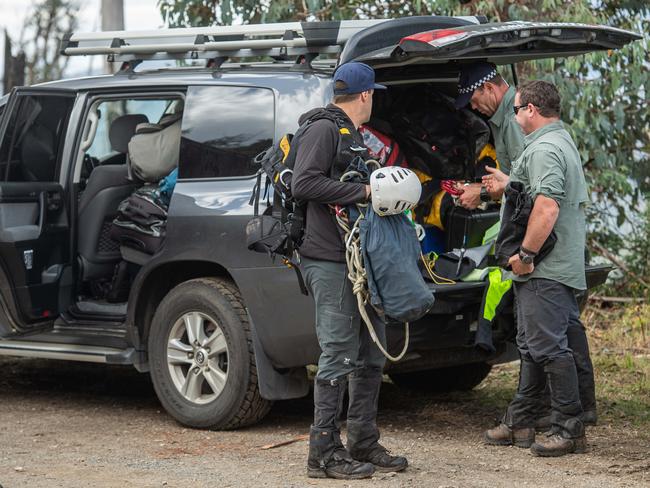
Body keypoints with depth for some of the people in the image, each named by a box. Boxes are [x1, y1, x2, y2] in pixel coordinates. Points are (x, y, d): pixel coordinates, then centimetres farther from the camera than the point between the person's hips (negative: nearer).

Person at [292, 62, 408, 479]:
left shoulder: (355, 136, 21)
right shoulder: (324, 130, -9)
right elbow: (304, 184, -21)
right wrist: (362, 192, -21)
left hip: (360, 262, 10)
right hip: (330, 261, -10)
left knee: (371, 357, 13)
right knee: (339, 356, -8)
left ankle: (364, 443, 22)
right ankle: (325, 452, -3)